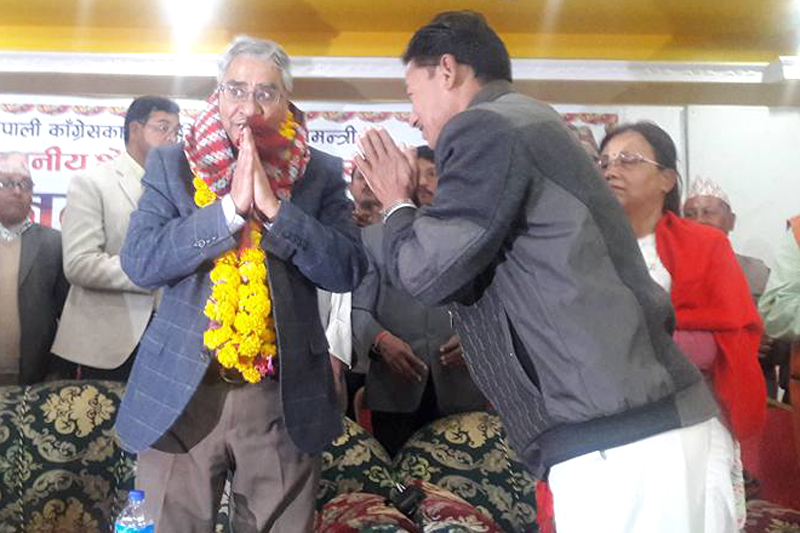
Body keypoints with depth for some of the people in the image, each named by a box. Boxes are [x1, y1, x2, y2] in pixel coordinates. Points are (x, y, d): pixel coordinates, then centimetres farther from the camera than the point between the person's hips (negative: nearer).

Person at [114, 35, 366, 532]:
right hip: (181, 393, 0)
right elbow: (139, 262, -9)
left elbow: (349, 271, -8)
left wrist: (273, 207, -18)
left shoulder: (321, 173, 2)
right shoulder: (171, 164, 3)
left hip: (284, 398, 0)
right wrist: (232, 206, -17)